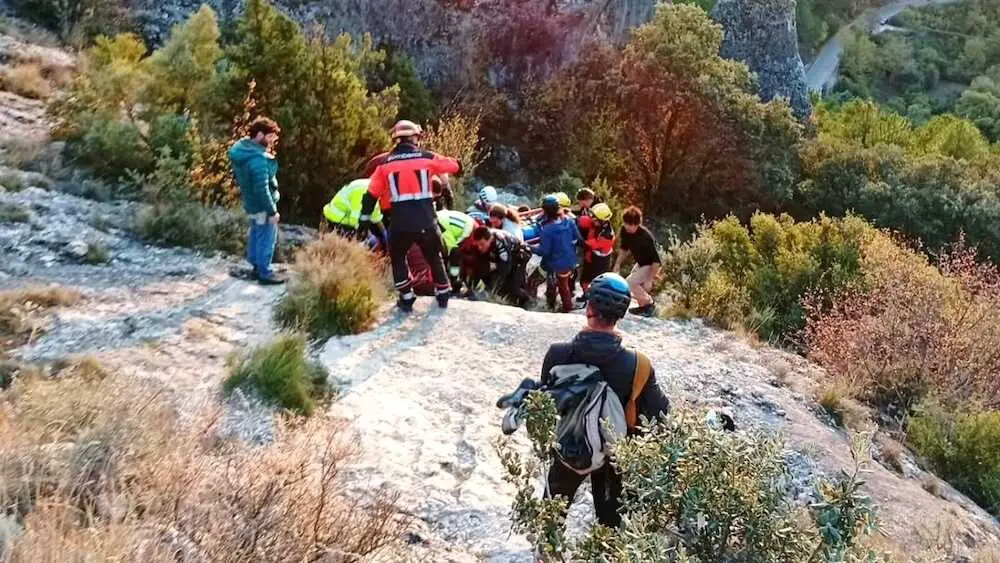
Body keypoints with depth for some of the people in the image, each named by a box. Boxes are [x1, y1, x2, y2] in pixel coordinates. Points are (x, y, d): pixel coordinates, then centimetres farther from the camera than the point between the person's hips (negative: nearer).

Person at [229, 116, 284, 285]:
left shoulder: (241, 148, -1)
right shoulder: (258, 159, -31)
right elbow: (262, 189, -28)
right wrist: (272, 211, -20)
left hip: (251, 202, 10)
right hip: (262, 205, -10)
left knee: (256, 235, 22)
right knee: (267, 239, 3)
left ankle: (257, 266, 35)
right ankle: (265, 274, 13)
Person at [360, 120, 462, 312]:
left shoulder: (385, 164, 5)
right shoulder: (427, 158, 2)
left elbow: (371, 195, 5)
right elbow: (455, 166, 16)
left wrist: (364, 221, 12)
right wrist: (458, 167, 41)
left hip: (399, 223, 0)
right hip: (426, 221, 0)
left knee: (398, 258, 23)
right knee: (434, 257, 22)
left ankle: (406, 298, 19)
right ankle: (443, 294, 30)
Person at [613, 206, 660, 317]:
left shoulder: (646, 237, -35)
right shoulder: (624, 231, -14)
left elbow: (656, 261, -30)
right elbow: (624, 247, 8)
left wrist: (649, 280, -28)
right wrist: (618, 264, 3)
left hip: (651, 266, -8)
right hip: (640, 263, 8)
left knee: (630, 282, -16)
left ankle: (649, 305, -1)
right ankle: (643, 306, 35)